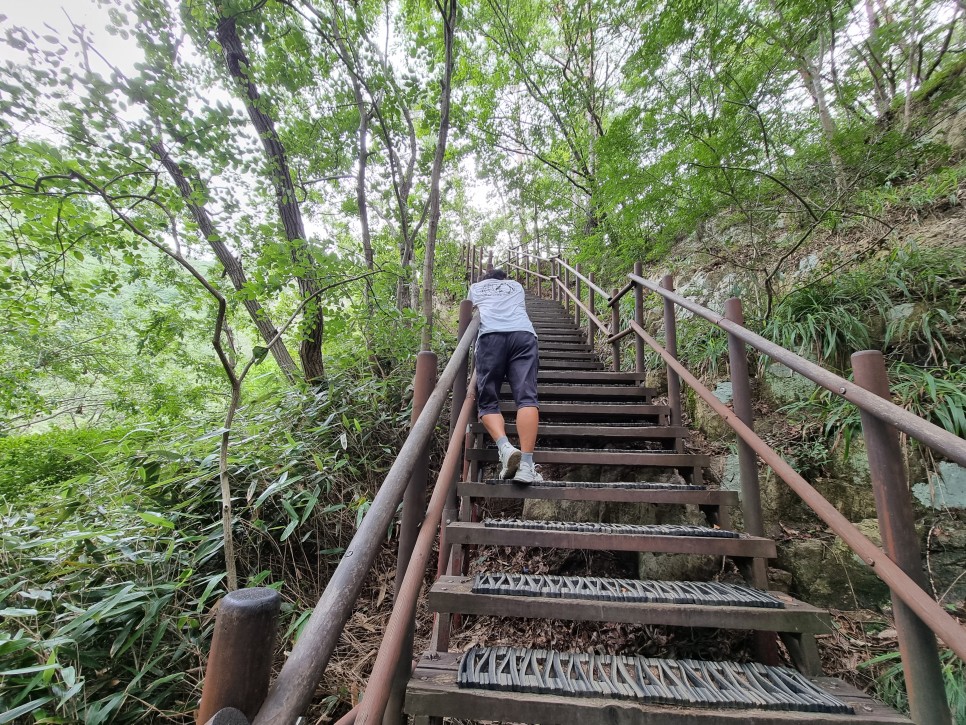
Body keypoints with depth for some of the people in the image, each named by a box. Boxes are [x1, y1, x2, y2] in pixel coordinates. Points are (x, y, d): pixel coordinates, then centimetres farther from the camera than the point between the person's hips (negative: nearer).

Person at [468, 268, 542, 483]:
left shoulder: (475, 287, 36)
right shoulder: (517, 286, 39)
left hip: (491, 335, -1)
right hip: (524, 334, 1)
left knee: (487, 401, 1)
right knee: (526, 398, -11)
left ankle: (505, 447, -24)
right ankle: (526, 463, -26)